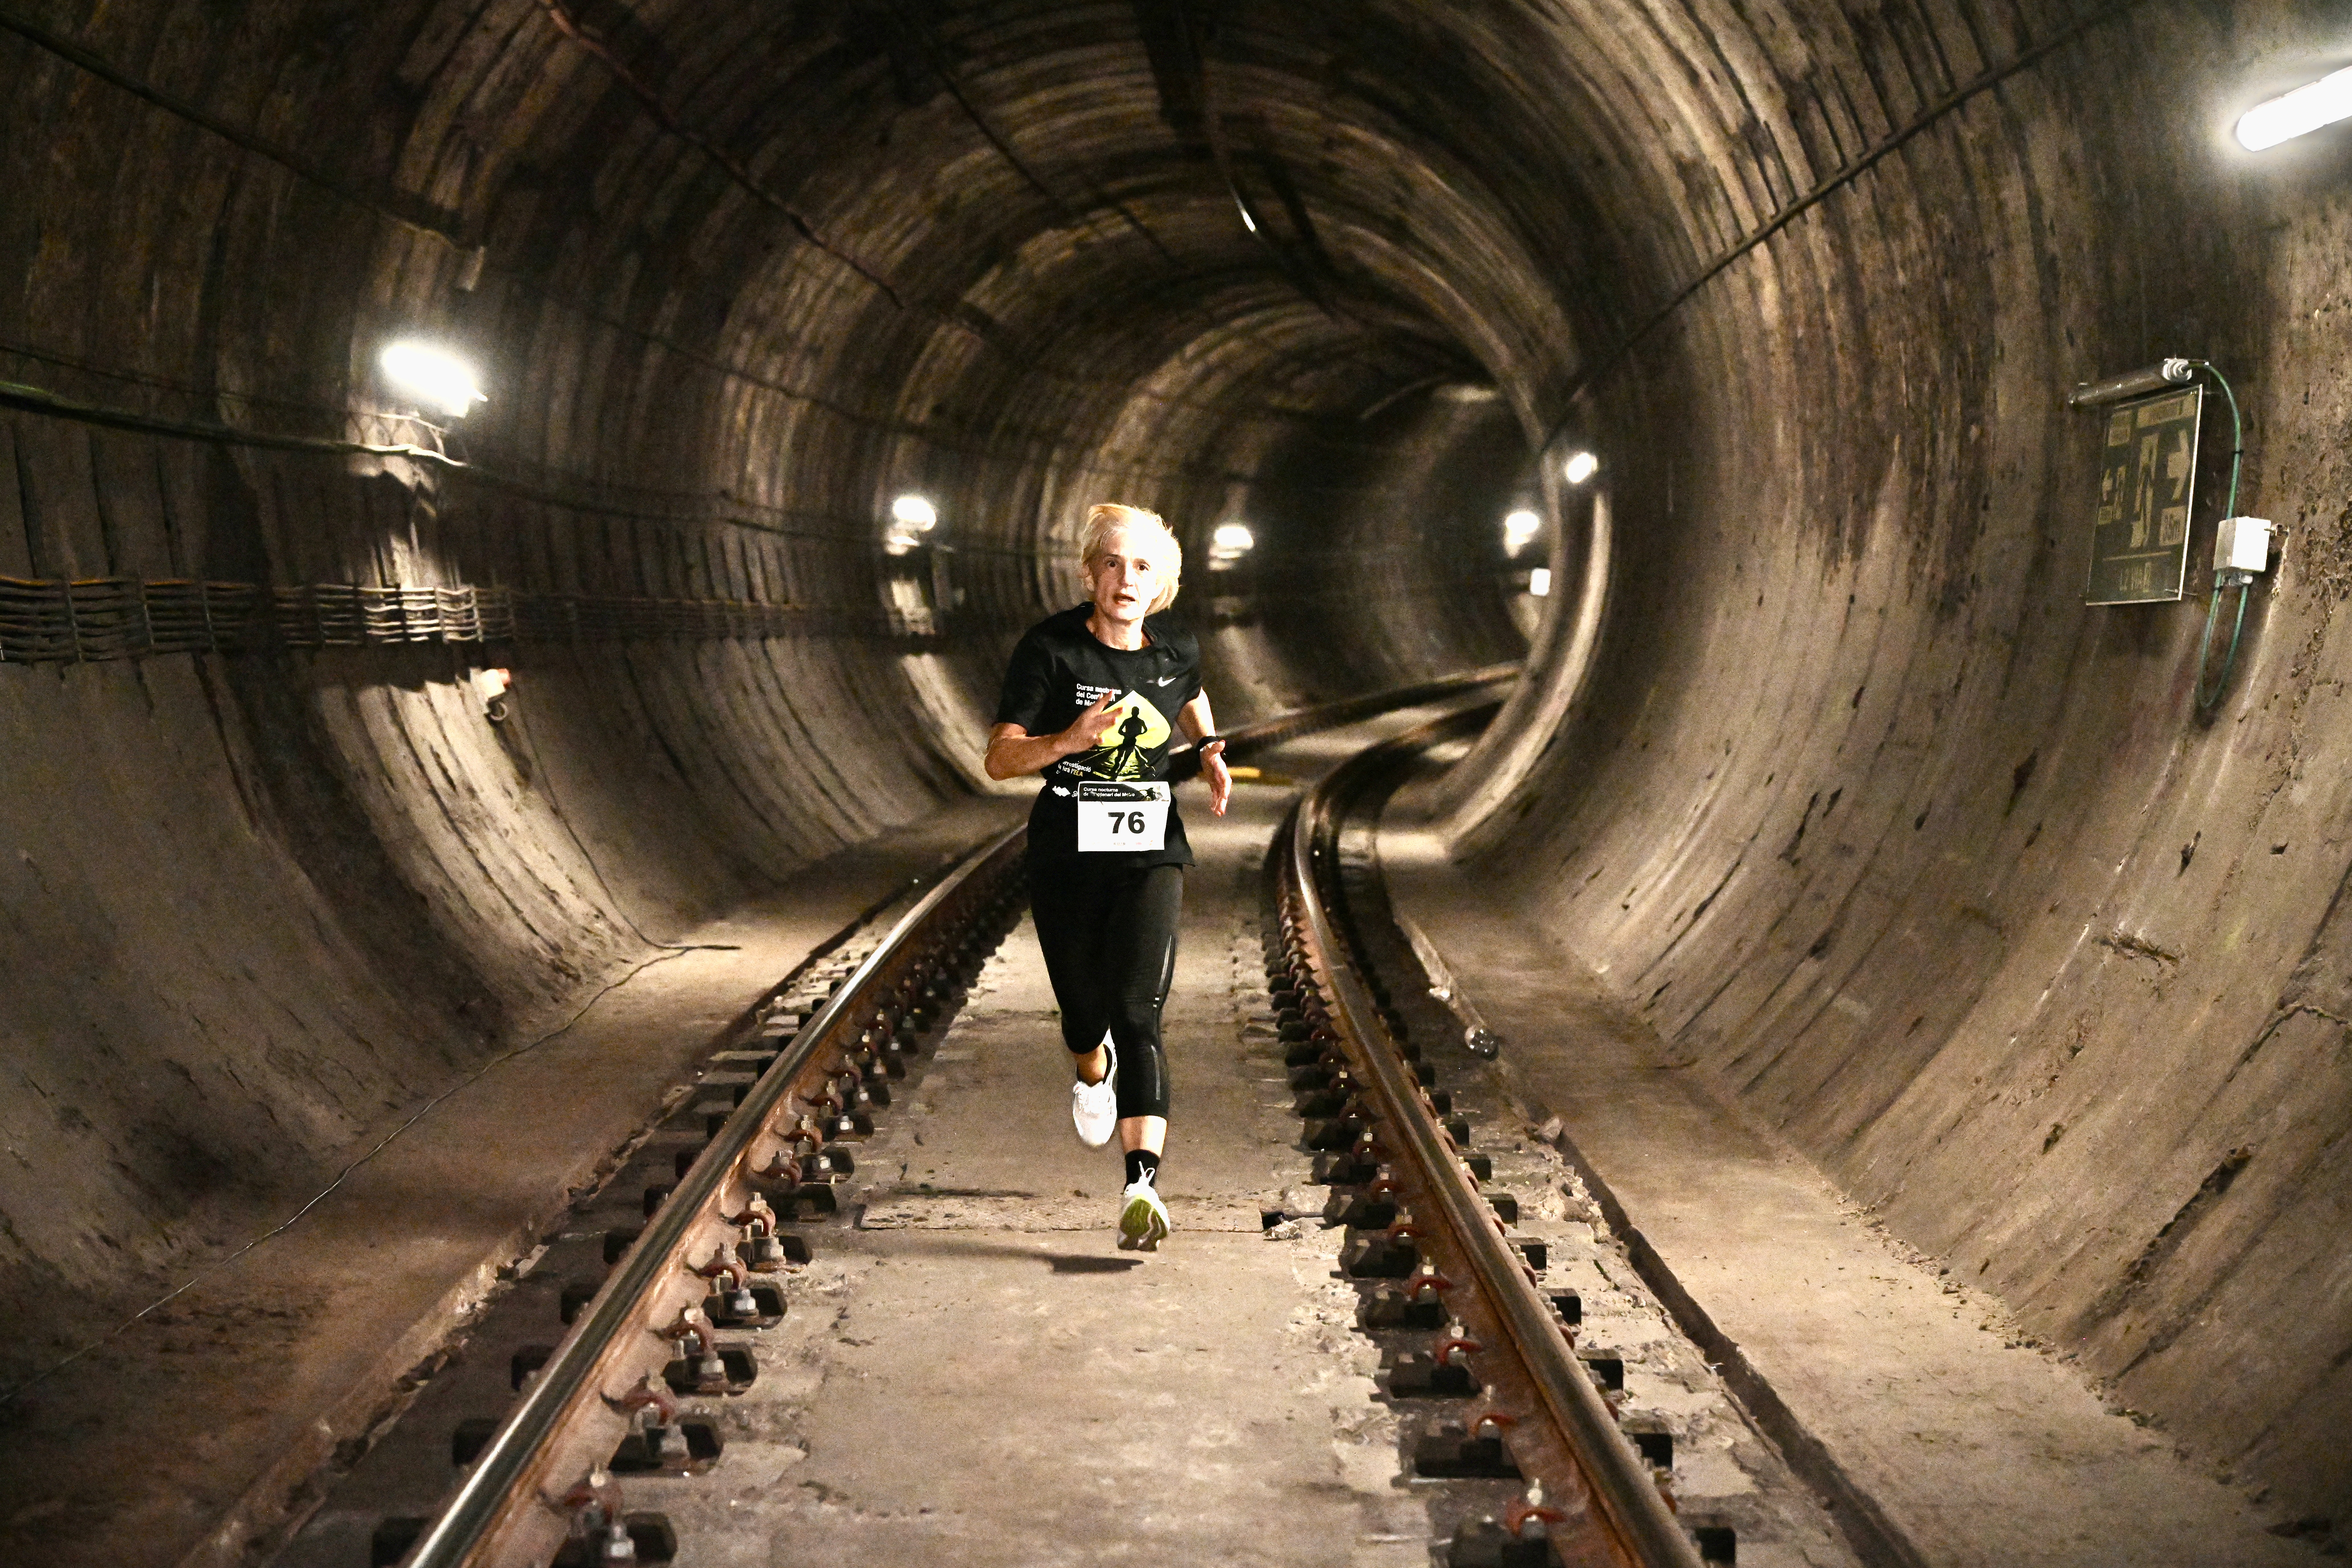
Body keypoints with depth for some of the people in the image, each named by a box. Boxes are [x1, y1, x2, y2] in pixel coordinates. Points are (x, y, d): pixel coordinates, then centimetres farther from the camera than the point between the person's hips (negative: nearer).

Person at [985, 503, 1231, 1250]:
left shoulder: (1178, 650, 1)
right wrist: (1070, 739, -31)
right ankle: (1094, 1075, 51)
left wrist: (1210, 756, 9)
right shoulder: (1050, 648, -9)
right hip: (1065, 852, 0)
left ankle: (1142, 1184, -23)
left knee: (1138, 1015, -14)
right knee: (1085, 1010, 13)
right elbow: (1000, 759, -14)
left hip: (1151, 853, 0)